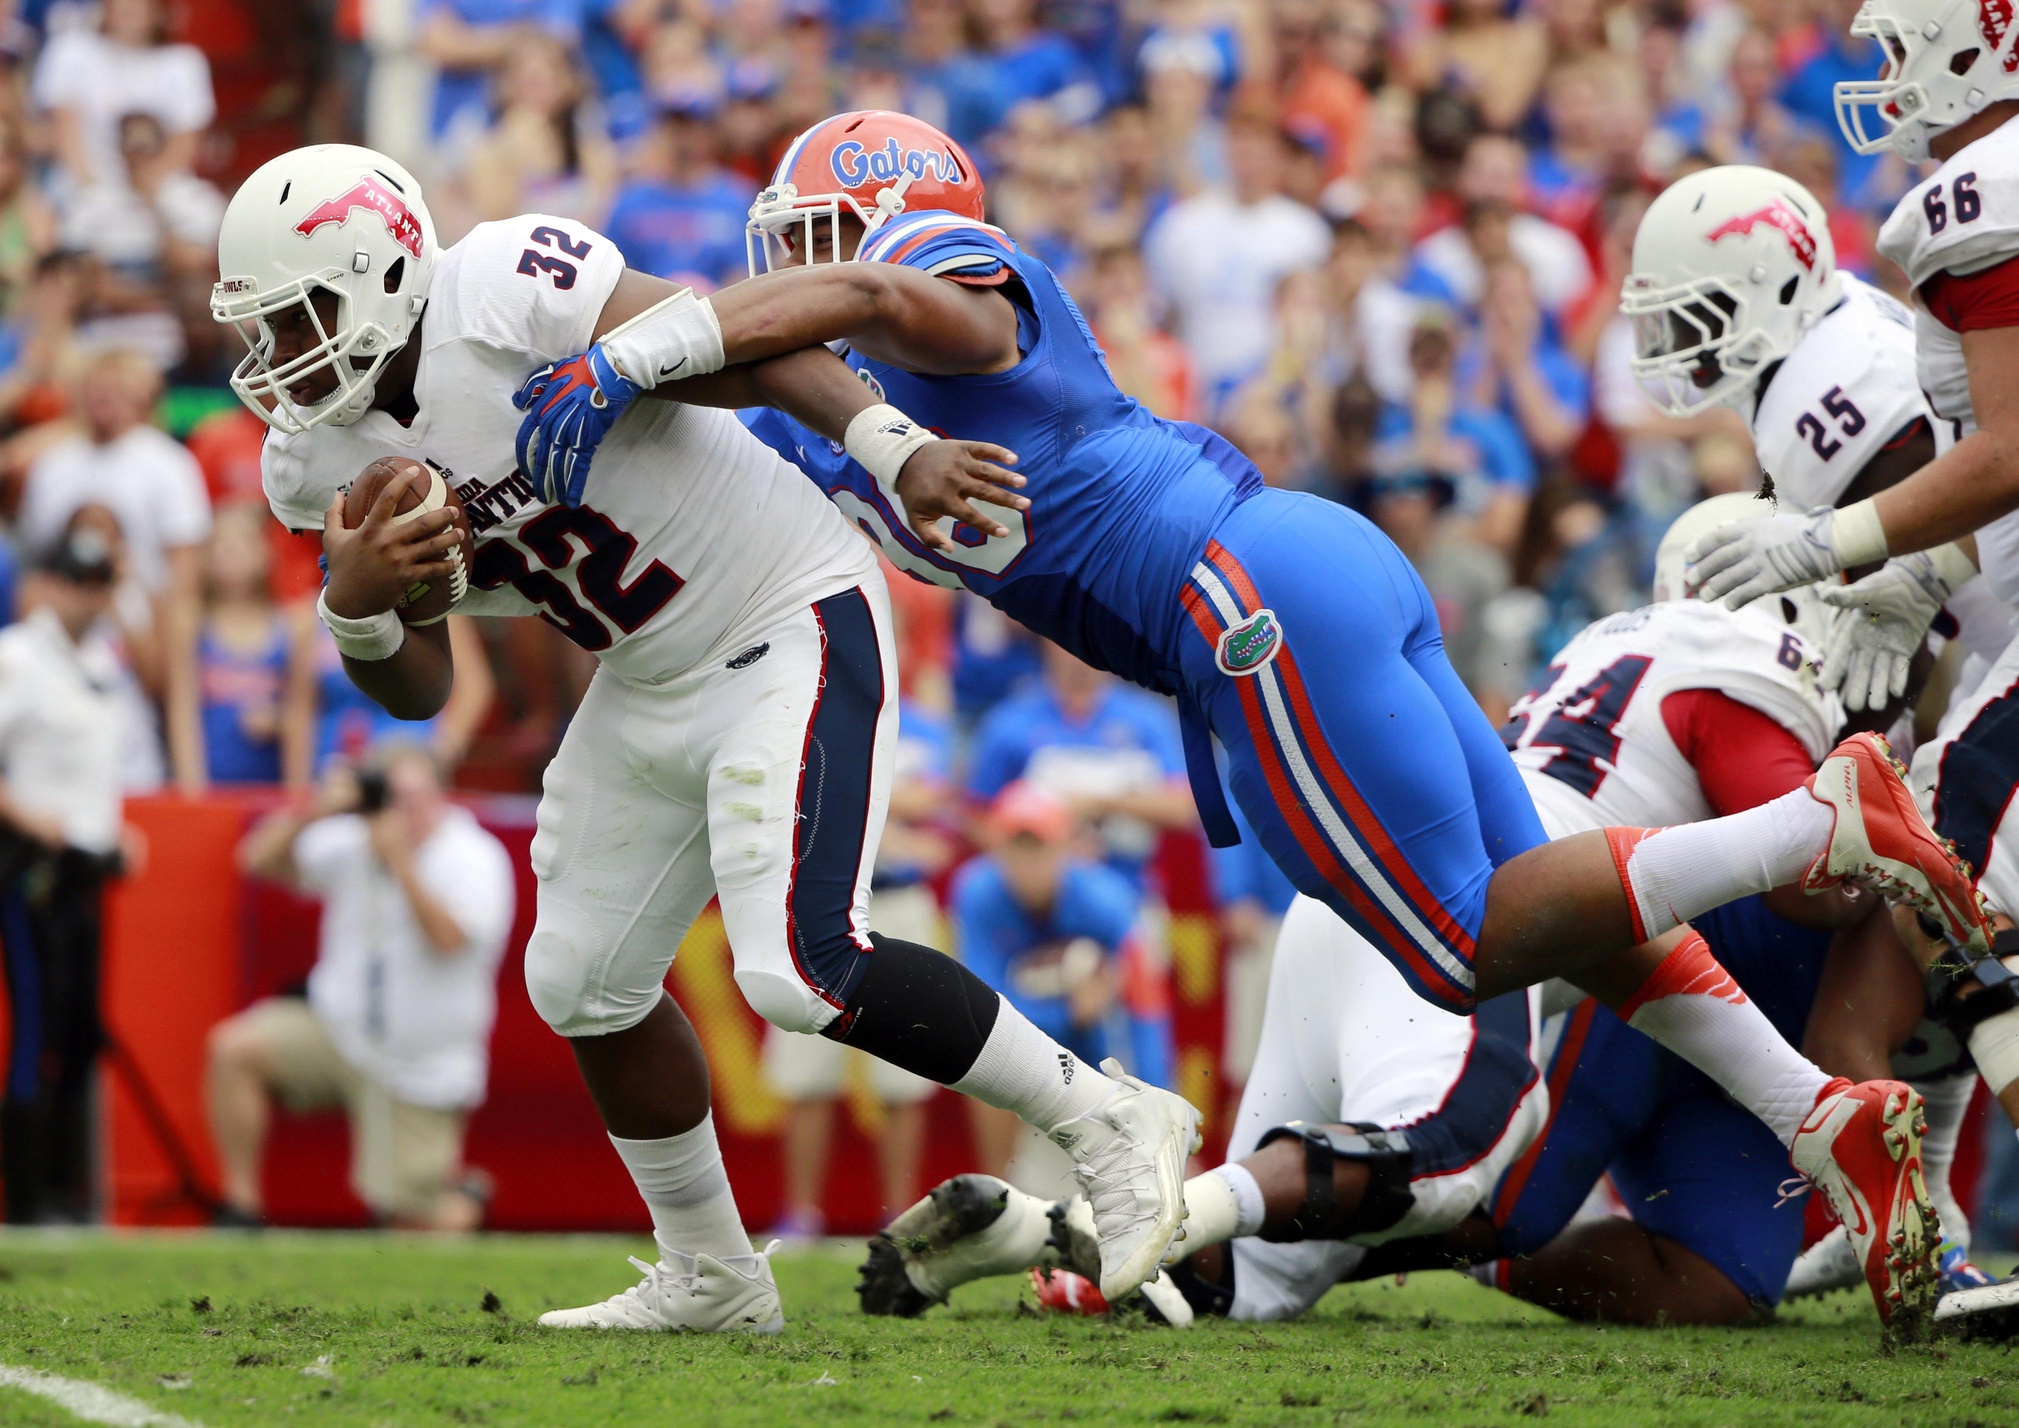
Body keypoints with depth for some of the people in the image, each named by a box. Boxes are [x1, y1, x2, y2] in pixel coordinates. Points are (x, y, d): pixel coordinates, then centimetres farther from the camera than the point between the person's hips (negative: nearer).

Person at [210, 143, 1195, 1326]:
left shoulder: (505, 292, -24)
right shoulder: (314, 459, -2)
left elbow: (732, 345, -28)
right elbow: (416, 690, 2)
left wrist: (894, 450, -40)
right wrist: (353, 604, -20)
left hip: (792, 632, -9)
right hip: (651, 685, 9)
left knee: (800, 970, -21)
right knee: (585, 982, 13)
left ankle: (1109, 1123, -6)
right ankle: (712, 1280, 31)